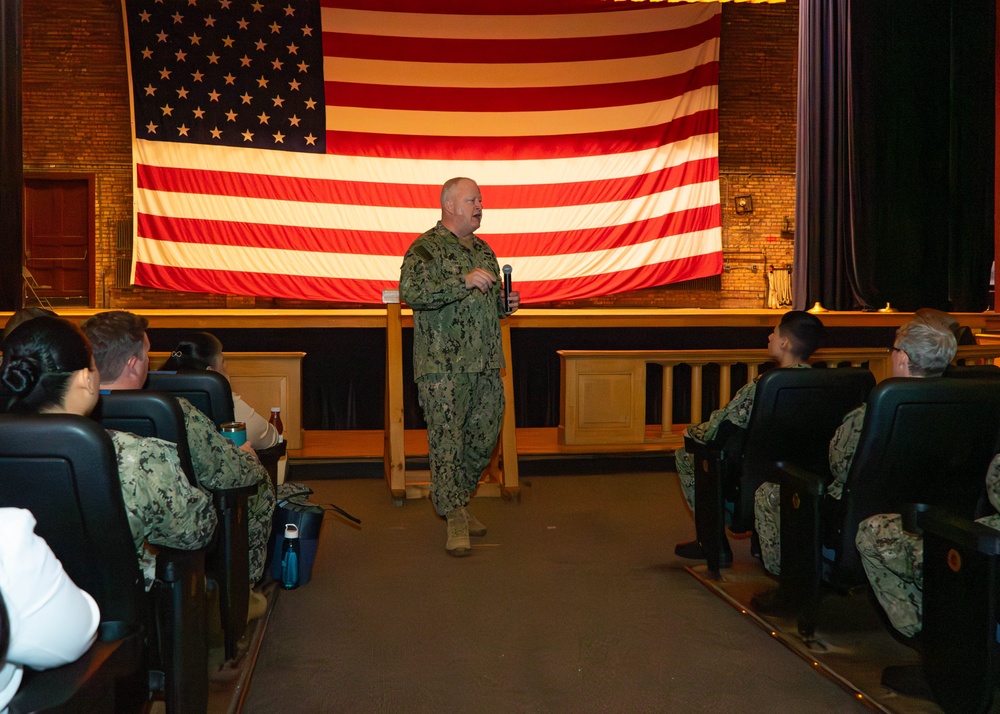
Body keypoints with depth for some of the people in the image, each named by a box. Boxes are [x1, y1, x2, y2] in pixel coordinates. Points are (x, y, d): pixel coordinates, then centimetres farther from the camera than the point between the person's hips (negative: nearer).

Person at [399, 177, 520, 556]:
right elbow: (411, 291, -22)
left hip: (486, 364, 7)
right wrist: (464, 281, -24)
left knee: (483, 436, 12)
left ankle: (458, 499, 30)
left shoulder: (483, 249, 19)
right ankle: (455, 518, 4)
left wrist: (505, 303, 8)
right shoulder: (426, 248, -5)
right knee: (447, 440, -4)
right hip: (443, 365, -7)